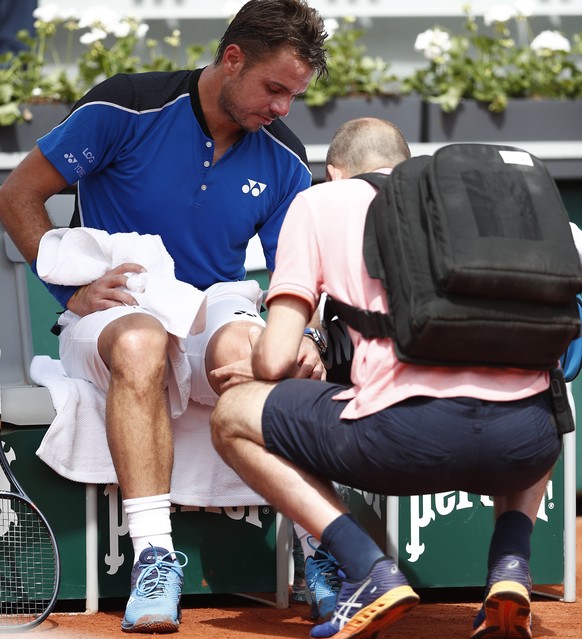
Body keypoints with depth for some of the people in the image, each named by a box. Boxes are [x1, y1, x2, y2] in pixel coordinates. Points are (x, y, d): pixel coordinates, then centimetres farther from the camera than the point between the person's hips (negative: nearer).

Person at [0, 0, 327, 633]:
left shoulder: (284, 162, 5)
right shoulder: (125, 108, -8)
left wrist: (300, 341, -15)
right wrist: (74, 290, -14)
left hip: (216, 307, 2)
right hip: (110, 314, -2)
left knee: (245, 349, -37)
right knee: (140, 342, -41)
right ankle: (153, 552, -45)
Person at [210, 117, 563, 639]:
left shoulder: (322, 200, 18)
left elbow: (276, 360, 10)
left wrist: (258, 351, 35)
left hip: (410, 433, -4)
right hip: (528, 441, 4)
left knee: (233, 416, 20)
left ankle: (370, 571, 3)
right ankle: (510, 565, 14)